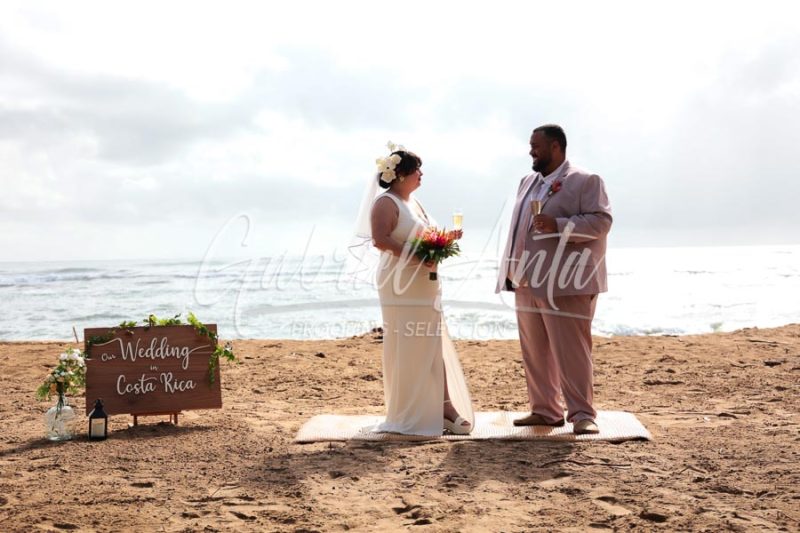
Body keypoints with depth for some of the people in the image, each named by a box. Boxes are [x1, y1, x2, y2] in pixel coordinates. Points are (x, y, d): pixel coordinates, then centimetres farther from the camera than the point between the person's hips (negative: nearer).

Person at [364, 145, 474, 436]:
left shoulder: (414, 202, 18)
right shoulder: (386, 203, -9)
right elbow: (380, 240, -22)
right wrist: (417, 257, -24)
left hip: (425, 286, 9)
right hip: (403, 286, -9)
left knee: (433, 346, 7)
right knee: (407, 349, -3)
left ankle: (442, 406, 11)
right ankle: (407, 416, 6)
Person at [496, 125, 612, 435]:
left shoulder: (584, 181, -3)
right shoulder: (527, 182, 20)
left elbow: (601, 220, -13)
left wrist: (558, 225, -23)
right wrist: (511, 269, 17)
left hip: (565, 284, -7)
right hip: (528, 282, 8)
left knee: (570, 350, -7)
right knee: (534, 352, 10)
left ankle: (582, 414, 0)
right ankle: (544, 410, 19)